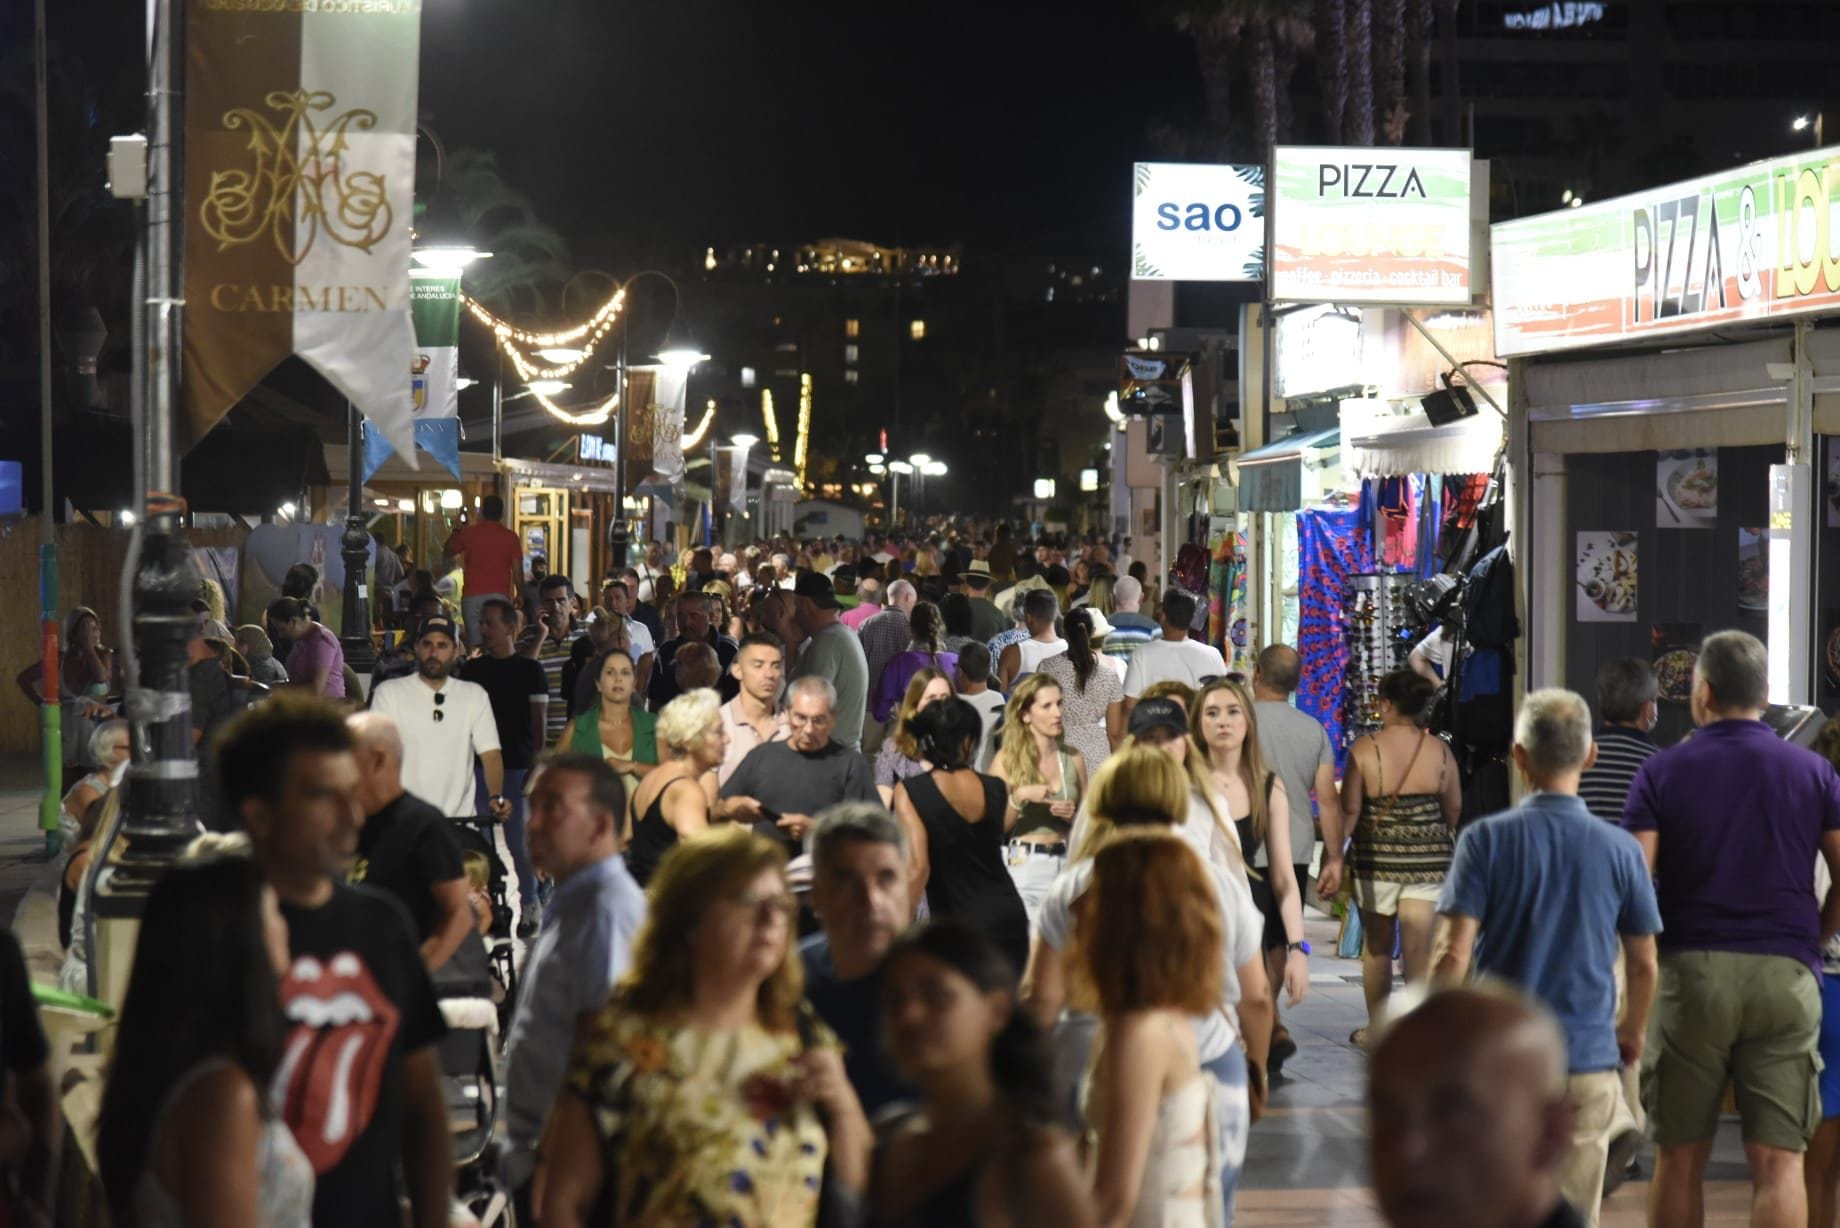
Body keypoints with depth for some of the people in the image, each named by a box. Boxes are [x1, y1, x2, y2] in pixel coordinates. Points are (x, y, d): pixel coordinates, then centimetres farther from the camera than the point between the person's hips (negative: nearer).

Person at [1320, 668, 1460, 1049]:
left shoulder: (1364, 749, -7)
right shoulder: (1439, 750, 0)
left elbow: (1348, 811, -8)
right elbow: (1454, 808, 9)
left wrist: (1332, 858, -2)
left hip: (1375, 857, -1)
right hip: (1427, 859, 1)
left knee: (1376, 946, 14)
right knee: (1419, 949, 0)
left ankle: (1376, 1029, 25)